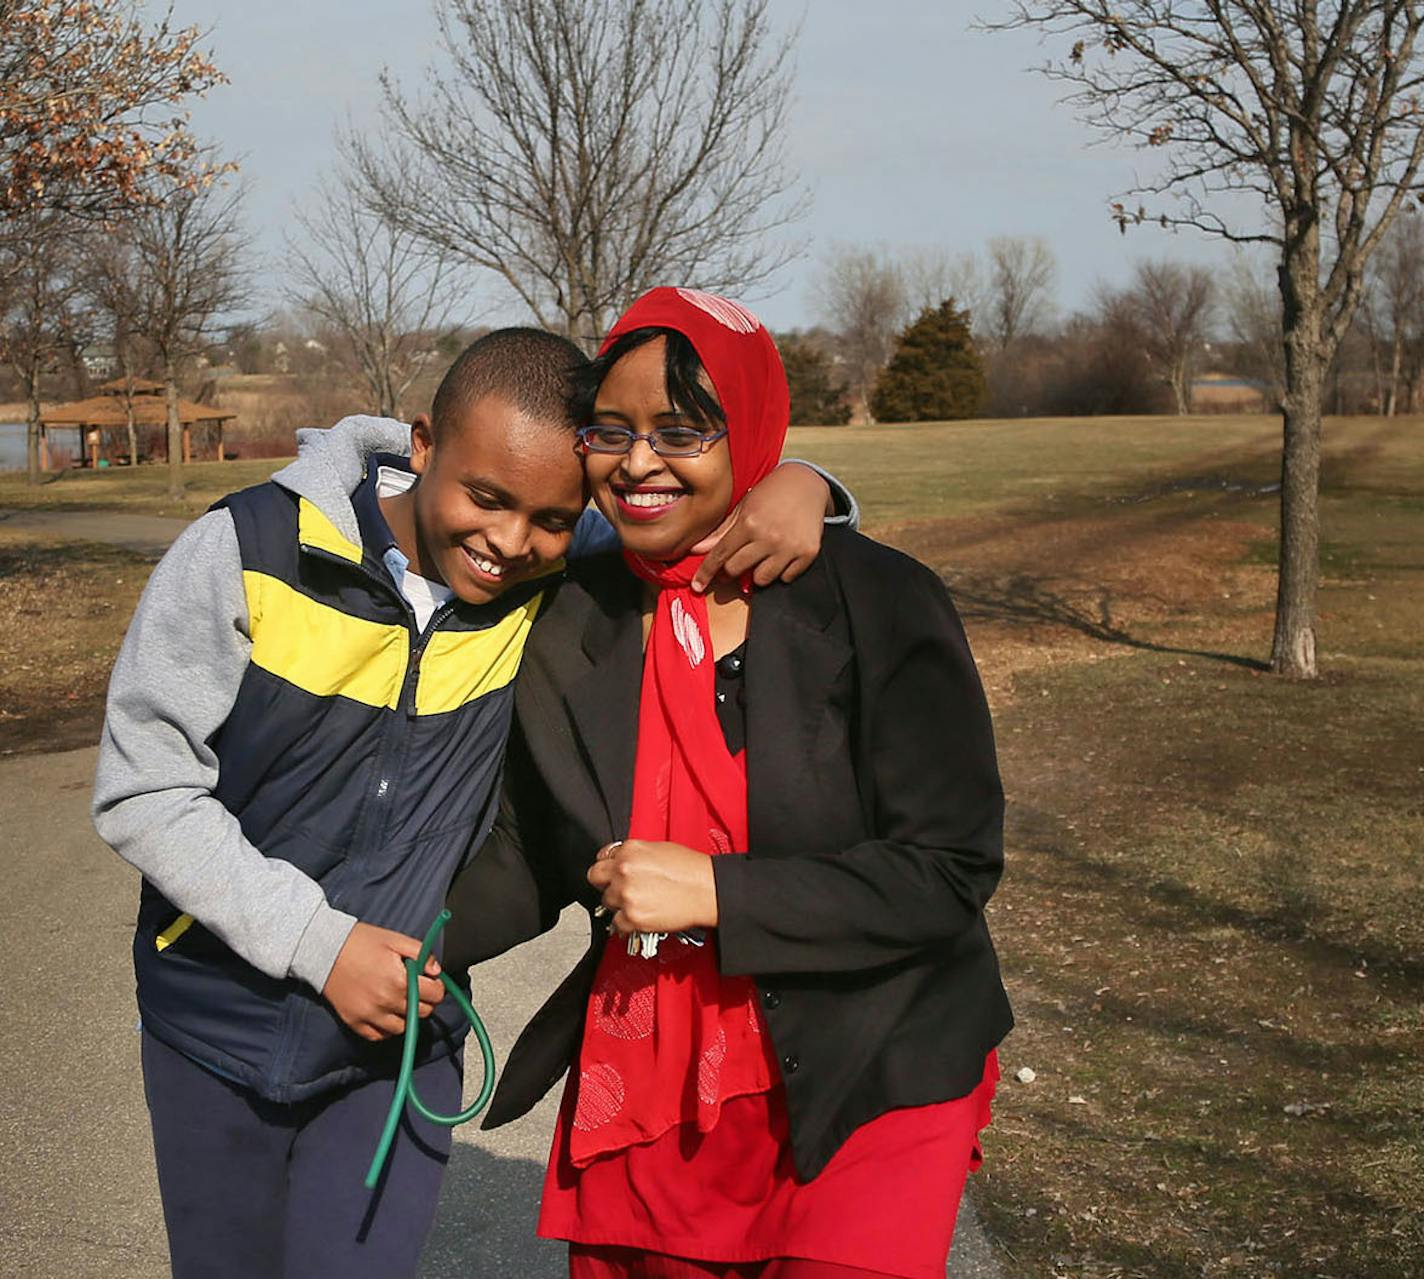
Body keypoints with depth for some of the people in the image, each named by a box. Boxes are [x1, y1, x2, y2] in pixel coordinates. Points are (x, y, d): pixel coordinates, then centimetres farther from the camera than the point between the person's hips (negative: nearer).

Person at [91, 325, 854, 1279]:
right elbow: (142, 790, -15)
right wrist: (321, 943, -21)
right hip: (218, 1025, 0)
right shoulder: (251, 553, -19)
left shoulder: (563, 581, -14)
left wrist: (798, 484, -26)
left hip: (403, 1035, 0)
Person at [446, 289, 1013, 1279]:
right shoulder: (574, 623, 1)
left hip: (865, 1090, -4)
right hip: (643, 1080, 4)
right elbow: (533, 861, 10)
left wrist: (714, 892, -21)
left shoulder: (879, 605, -12)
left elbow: (953, 868, -15)